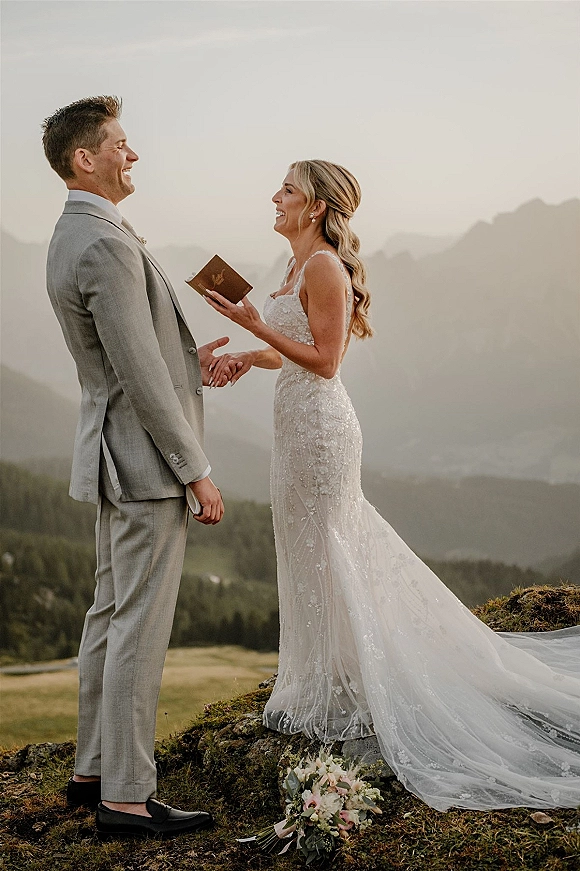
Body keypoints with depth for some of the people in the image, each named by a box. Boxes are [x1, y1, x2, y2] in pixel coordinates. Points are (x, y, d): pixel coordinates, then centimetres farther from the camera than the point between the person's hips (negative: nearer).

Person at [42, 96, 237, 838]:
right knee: (140, 626, -4)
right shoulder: (106, 245, -20)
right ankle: (126, 797, 4)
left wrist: (187, 365, 13)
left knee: (110, 616, 17)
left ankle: (94, 770, 28)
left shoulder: (71, 237, 13)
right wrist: (196, 471, -17)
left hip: (115, 458, 11)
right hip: (145, 458, -11)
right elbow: (139, 375, -22)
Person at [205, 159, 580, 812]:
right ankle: (324, 688, 28)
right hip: (300, 420, 10)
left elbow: (325, 360, -18)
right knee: (318, 553, 16)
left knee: (320, 556, -1)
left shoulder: (324, 267, -15)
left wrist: (257, 325, -19)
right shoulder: (302, 264, 14)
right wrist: (250, 357, 6)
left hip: (316, 421, -10)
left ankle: (335, 700, 11)